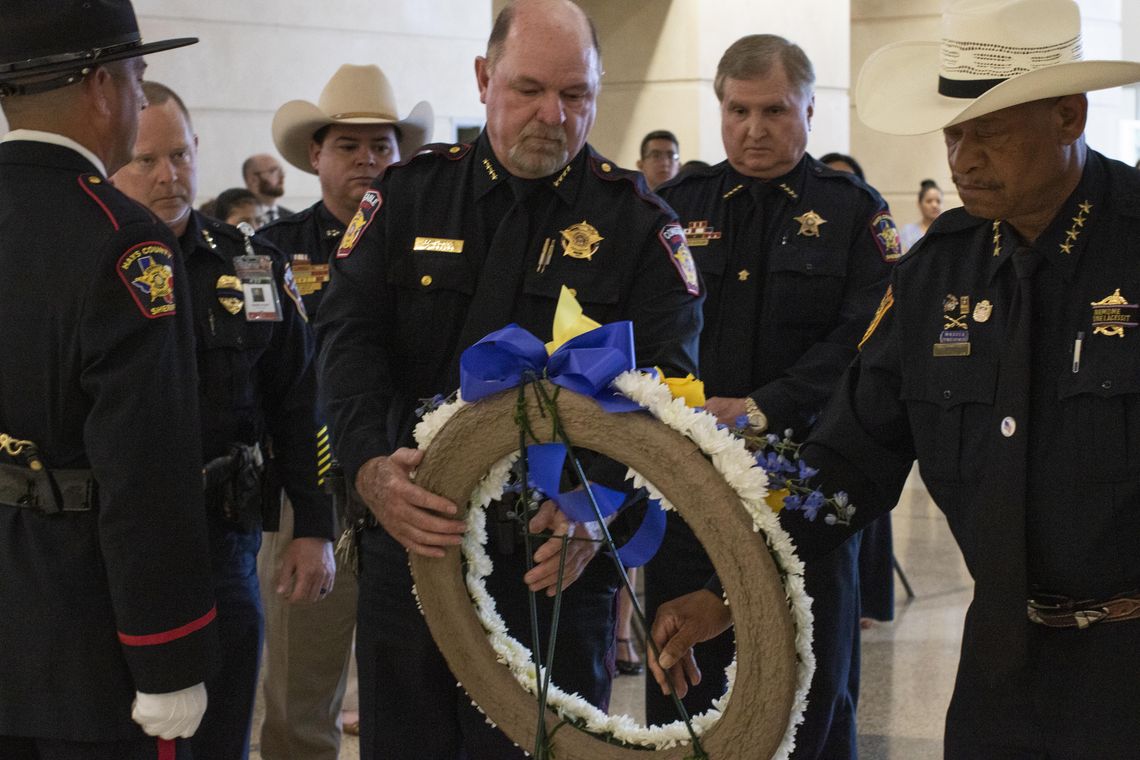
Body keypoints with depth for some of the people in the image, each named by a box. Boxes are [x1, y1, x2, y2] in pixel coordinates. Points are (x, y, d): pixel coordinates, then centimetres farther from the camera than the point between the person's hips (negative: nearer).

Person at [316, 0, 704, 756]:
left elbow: (668, 382, -8)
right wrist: (371, 465, -22)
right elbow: (349, 337, -3)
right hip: (411, 535, 2)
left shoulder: (637, 220, 0)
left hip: (558, 560, -2)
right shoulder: (409, 196, 5)